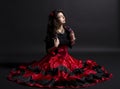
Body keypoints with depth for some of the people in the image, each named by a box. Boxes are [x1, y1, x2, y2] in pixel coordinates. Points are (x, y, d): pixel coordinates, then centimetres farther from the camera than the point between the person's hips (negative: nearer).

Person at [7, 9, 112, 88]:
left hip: (66, 57, 5)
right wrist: (55, 46, -25)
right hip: (54, 58, -5)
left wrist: (73, 39, -11)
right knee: (58, 70, -25)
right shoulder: (51, 33, -13)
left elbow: (70, 46, 9)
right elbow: (48, 50, -7)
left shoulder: (68, 30, -2)